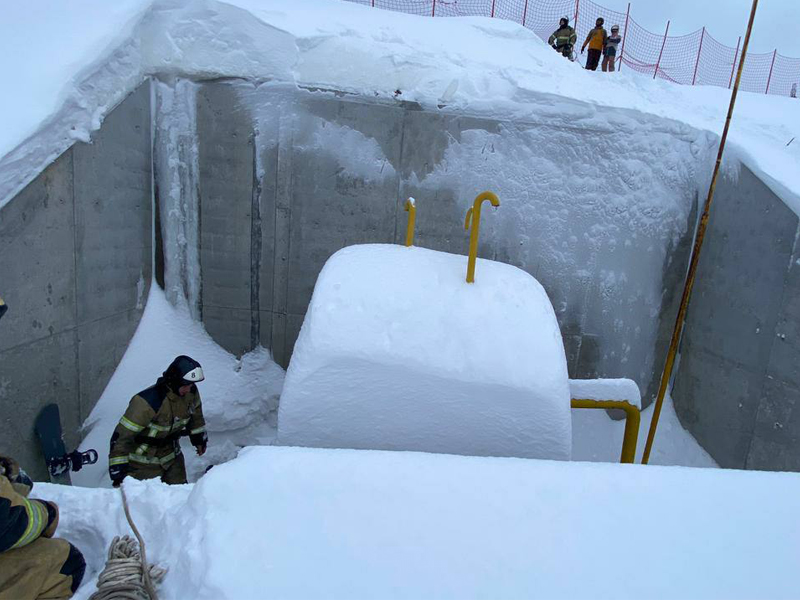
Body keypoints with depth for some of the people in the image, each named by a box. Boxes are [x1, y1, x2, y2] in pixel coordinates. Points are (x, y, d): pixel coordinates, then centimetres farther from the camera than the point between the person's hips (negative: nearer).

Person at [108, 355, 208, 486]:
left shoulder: (191, 392, -11)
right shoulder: (147, 401, -30)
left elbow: (195, 413, 11)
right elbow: (122, 434, -25)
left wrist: (199, 437, 21)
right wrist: (118, 467, -23)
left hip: (172, 457, 6)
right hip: (143, 462, -6)